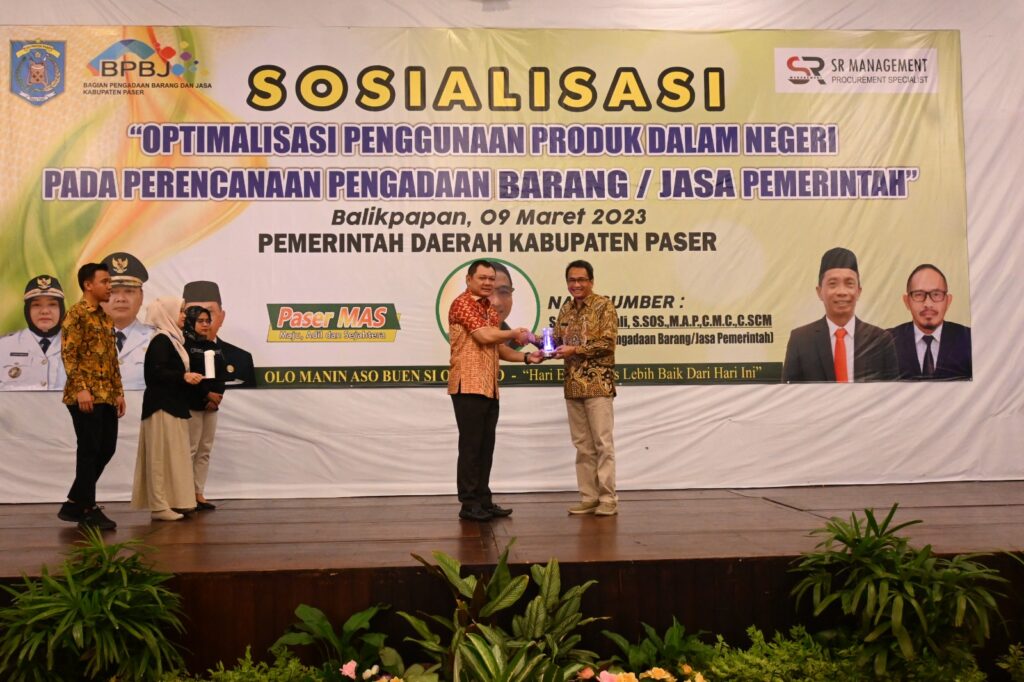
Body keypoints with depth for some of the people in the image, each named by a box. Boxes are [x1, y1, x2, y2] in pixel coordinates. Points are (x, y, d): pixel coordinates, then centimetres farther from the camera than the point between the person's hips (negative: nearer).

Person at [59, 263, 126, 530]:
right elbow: (68, 354, -14)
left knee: (106, 449, 9)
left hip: (107, 396, 9)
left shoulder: (105, 318, 18)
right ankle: (88, 509, 6)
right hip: (86, 396, -8)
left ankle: (74, 504, 20)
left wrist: (118, 392, 15)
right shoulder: (76, 314, -7)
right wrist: (80, 389, -21)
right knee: (89, 450, -3)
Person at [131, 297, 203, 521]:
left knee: (172, 454, 10)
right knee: (162, 455, -8)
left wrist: (188, 377, 10)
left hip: (172, 405, 10)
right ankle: (159, 506, -5)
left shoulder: (172, 338, 16)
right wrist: (184, 377, -23)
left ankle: (169, 502, 14)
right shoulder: (161, 340, -12)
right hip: (162, 406, -10)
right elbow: (156, 372, -21)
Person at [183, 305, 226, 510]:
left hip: (211, 405, 7)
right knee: (190, 450, -7)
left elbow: (221, 375, 10)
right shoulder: (184, 345, -4)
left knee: (205, 451, 6)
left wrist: (217, 396, -7)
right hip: (192, 405, -7)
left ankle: (199, 494, 10)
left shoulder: (213, 347, 16)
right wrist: (207, 394, -13)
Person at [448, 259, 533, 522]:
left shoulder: (490, 309, 19)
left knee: (486, 446, 10)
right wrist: (514, 333, -4)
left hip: (490, 388, 8)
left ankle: (483, 500, 18)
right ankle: (469, 504, 3)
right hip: (468, 386, -8)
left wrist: (526, 358, 6)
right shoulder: (462, 303, -8)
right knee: (470, 446, -4)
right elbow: (485, 336, -20)